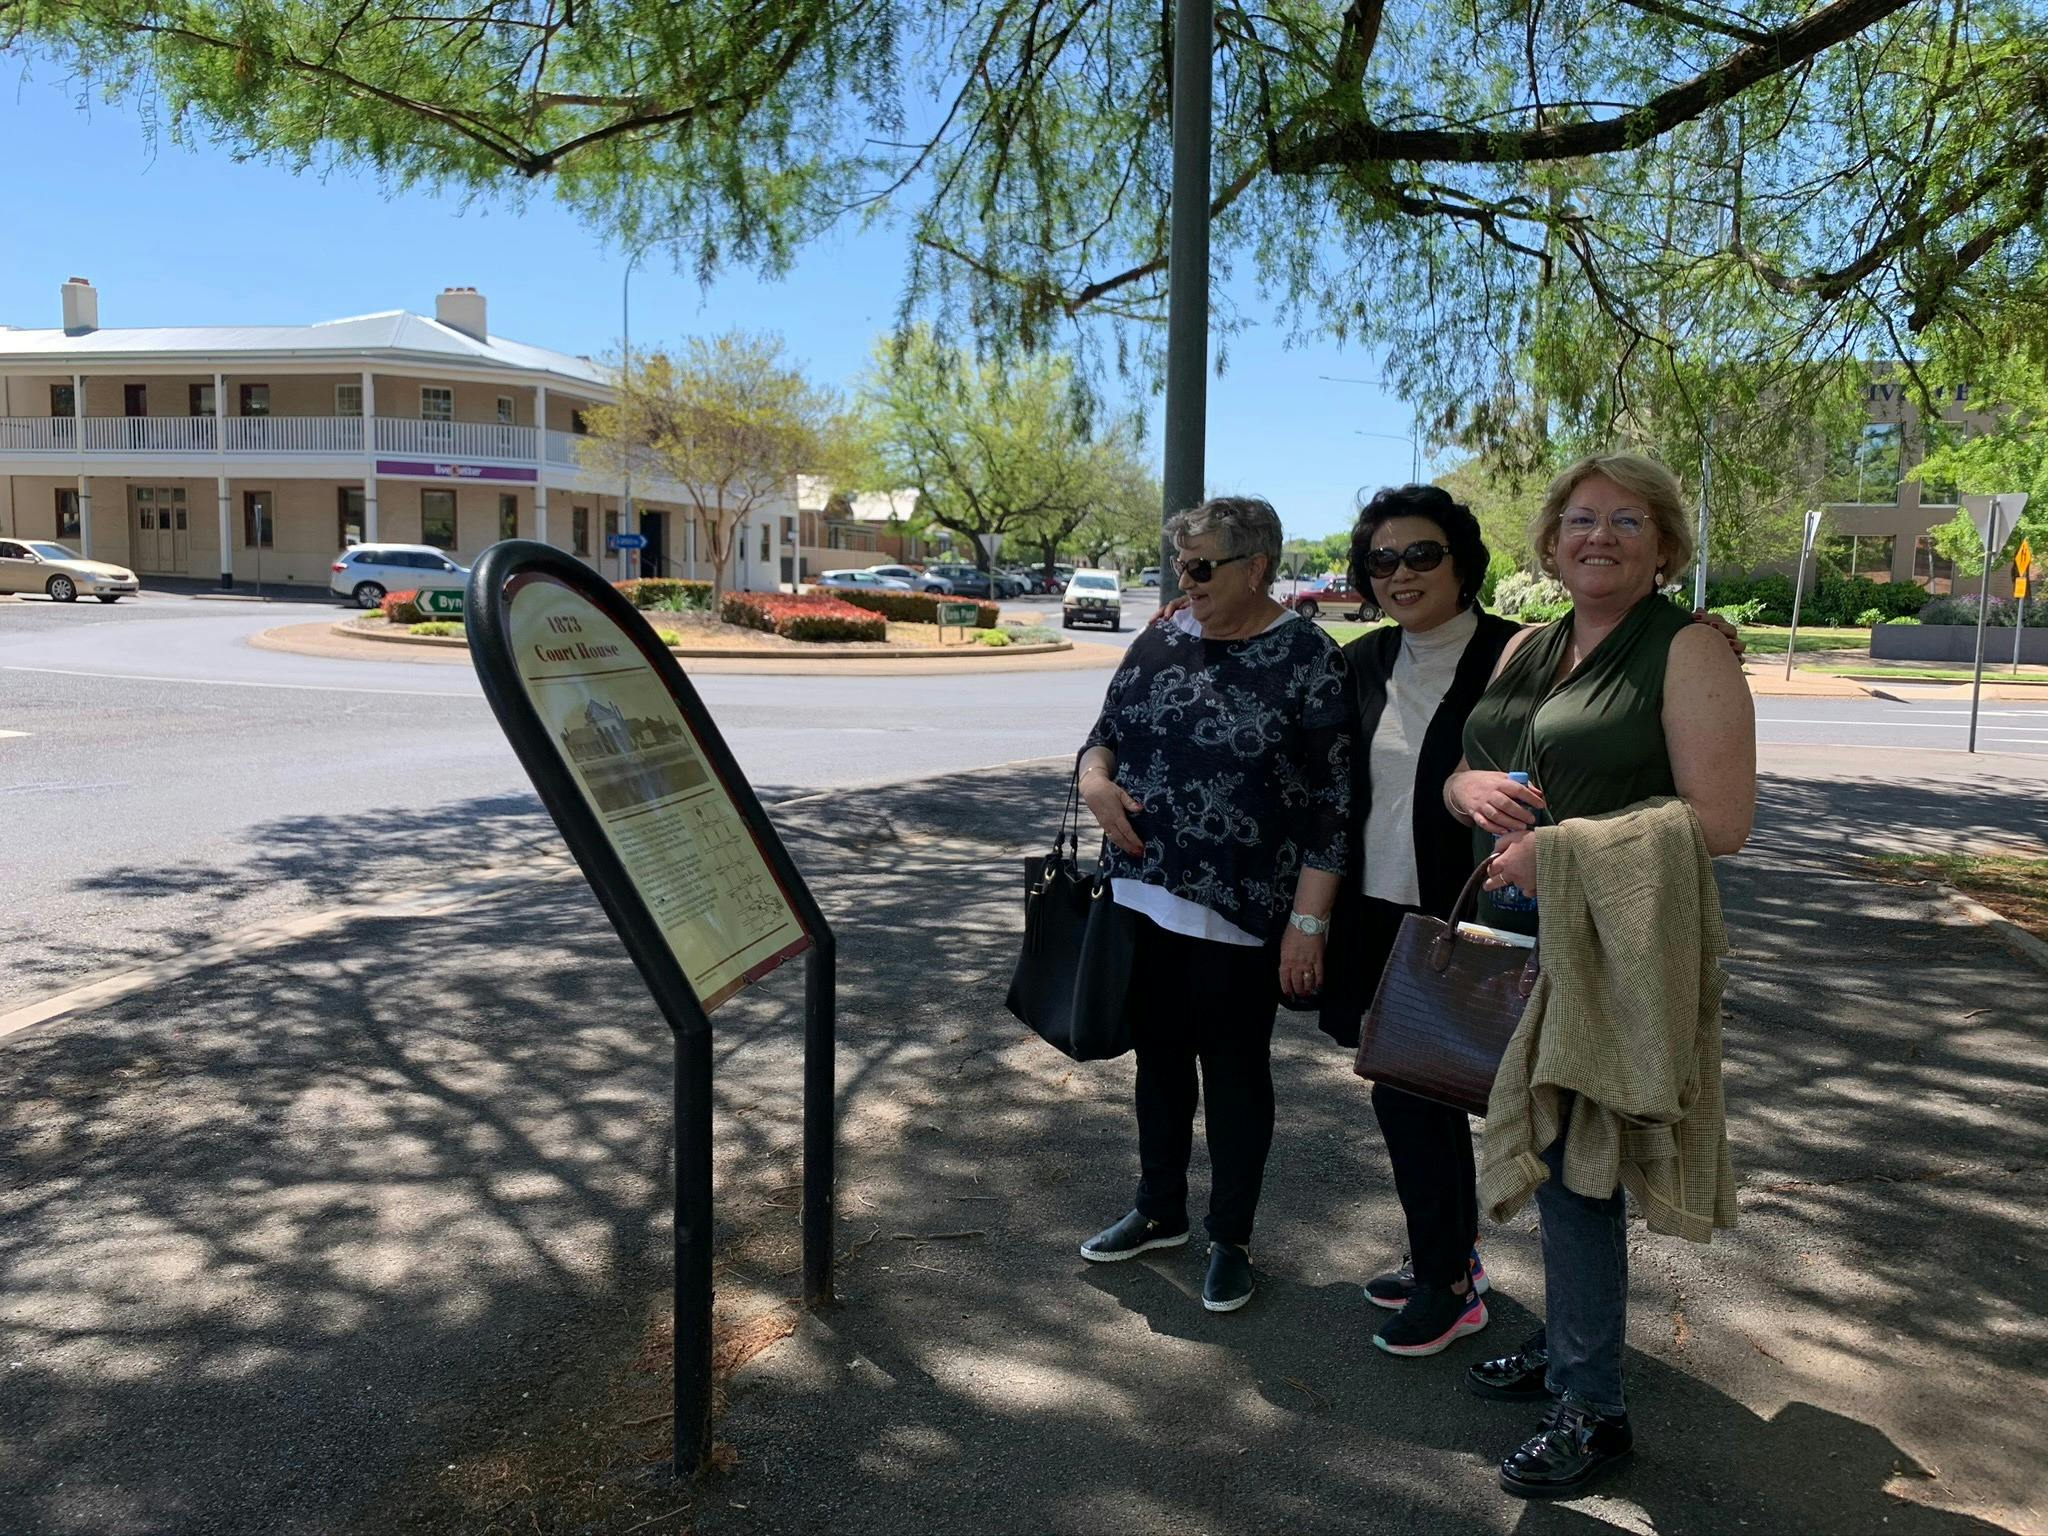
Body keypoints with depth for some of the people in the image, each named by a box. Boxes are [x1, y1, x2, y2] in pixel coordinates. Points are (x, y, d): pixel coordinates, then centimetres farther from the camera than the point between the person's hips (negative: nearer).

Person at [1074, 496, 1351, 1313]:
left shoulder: (1307, 658, -9)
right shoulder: (1160, 643, 6)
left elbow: (1332, 798, -10)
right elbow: (1105, 732, 16)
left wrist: (1308, 919, -14)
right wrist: (1095, 779, -7)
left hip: (1240, 912, -5)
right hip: (1147, 899, 5)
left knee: (1234, 1071, 9)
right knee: (1158, 1055, 17)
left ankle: (1231, 1238, 27)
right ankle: (1159, 1209, 36)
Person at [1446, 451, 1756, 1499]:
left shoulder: (1688, 653, -9)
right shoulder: (1525, 650, 13)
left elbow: (1722, 820, -17)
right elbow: (1459, 777, 17)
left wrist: (1561, 849, -21)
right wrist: (1469, 786, -7)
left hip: (1610, 946, -6)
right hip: (1514, 940, 6)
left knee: (1571, 1163, -1)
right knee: (1544, 1152, 15)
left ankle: (1592, 1410, 14)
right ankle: (1562, 1347, 34)